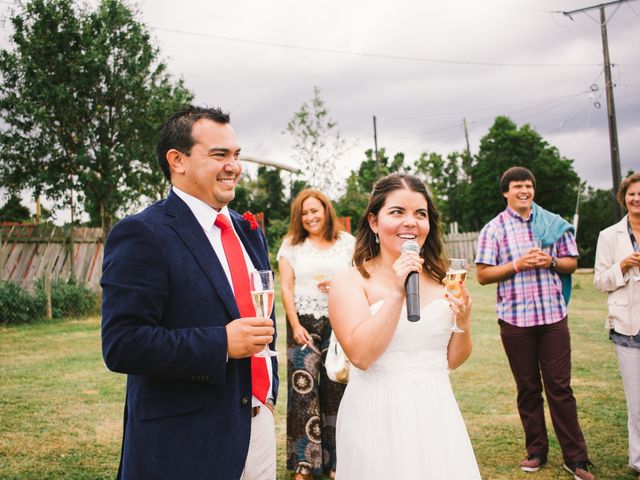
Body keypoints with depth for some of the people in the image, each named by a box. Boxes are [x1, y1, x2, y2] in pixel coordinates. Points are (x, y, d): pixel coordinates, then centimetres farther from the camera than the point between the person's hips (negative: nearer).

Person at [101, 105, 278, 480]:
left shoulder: (249, 231, 11)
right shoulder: (142, 235, -12)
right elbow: (122, 345, -19)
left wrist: (269, 391, 13)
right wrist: (221, 343, -23)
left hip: (259, 424, 7)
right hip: (185, 443, -6)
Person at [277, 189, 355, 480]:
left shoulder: (347, 242, 7)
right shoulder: (292, 244, 6)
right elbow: (286, 287, 2)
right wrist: (295, 325, -7)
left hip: (338, 323, 0)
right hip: (304, 323, 0)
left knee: (335, 389, 1)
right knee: (303, 389, -3)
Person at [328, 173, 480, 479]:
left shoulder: (440, 280, 3)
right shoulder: (351, 281, -9)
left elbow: (451, 360, 9)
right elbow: (360, 355, -21)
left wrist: (463, 322, -9)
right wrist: (396, 293, -23)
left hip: (436, 414, 4)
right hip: (378, 419, -4)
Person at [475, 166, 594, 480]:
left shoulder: (553, 223, 8)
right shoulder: (493, 229, 1)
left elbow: (571, 263, 12)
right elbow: (483, 275, -3)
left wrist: (550, 261, -9)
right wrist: (518, 265, -15)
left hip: (553, 315, 1)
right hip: (515, 319, -1)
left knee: (560, 386, 2)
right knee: (528, 388, 10)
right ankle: (536, 450, 23)